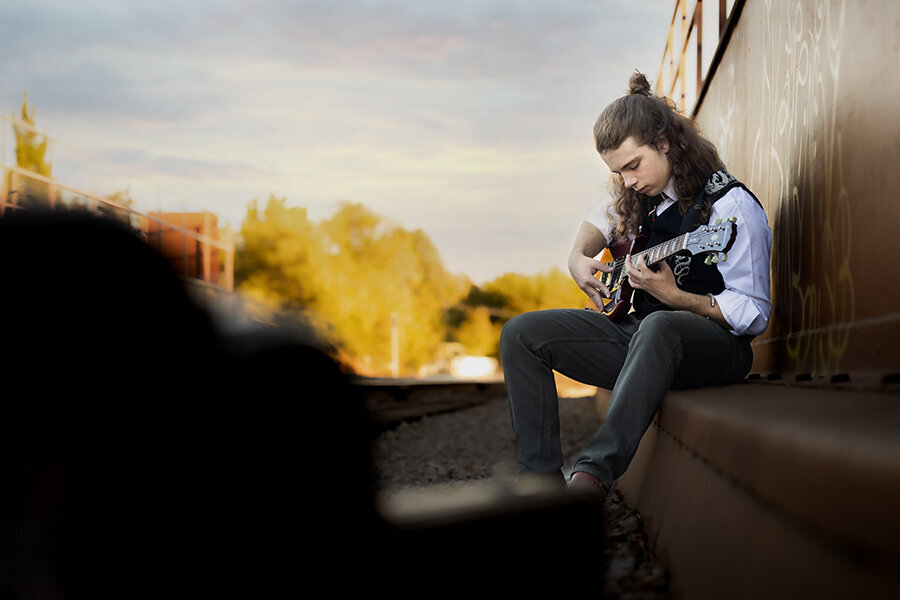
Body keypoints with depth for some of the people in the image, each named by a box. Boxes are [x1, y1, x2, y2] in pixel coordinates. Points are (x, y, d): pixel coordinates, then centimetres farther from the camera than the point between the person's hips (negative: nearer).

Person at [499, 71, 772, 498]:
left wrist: (673, 296, -28)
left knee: (658, 327, -43)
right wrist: (579, 257, 10)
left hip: (715, 346, -8)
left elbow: (754, 316, -17)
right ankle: (543, 479, -12)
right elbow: (598, 221, 32)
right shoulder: (637, 195, 8)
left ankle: (594, 475, -47)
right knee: (521, 334, -6)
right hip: (639, 333, 8)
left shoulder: (732, 206, -15)